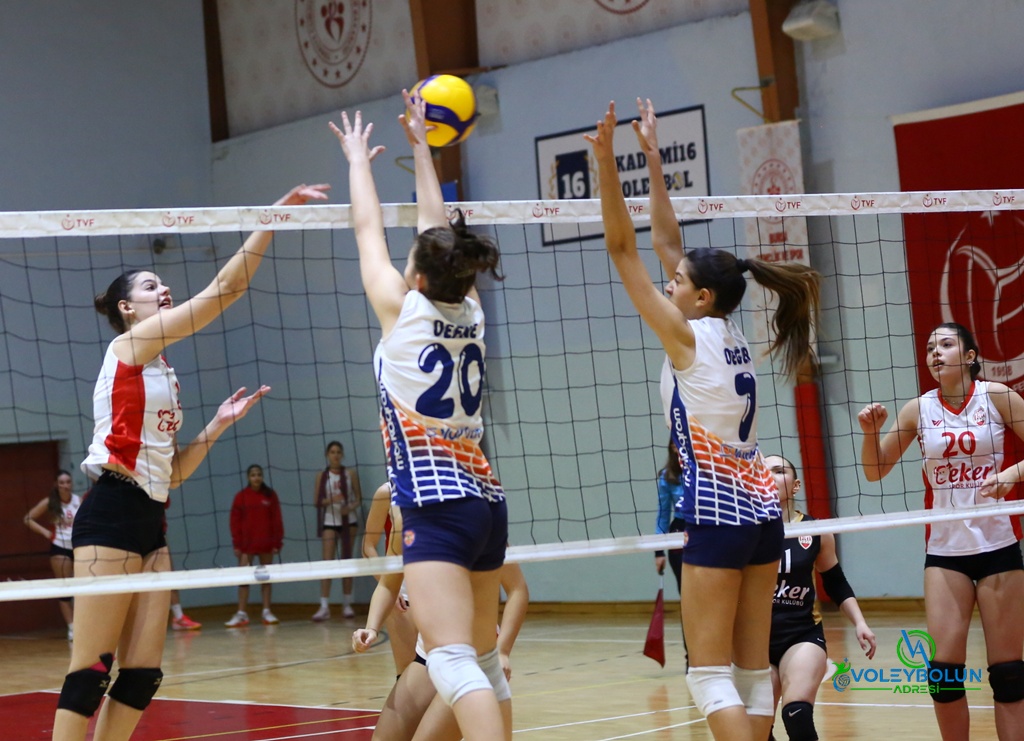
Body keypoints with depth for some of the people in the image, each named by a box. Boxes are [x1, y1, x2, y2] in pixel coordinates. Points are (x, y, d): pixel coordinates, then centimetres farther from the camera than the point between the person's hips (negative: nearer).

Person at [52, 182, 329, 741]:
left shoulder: (163, 375, 21)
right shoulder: (129, 346, -3)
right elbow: (225, 289, -12)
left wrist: (217, 427, 11)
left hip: (150, 522, 9)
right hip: (111, 515, -9)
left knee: (143, 674, 4)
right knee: (90, 672, -10)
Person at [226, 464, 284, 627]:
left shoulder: (270, 495, 2)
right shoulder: (241, 497, 0)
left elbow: (277, 520, 2)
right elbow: (235, 521, 0)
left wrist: (277, 542, -2)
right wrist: (237, 544, -5)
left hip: (266, 544, 1)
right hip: (246, 544, -1)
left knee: (266, 577, 7)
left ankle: (267, 612, 12)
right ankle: (241, 614, -4)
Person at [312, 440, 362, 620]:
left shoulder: (350, 474, 3)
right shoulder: (322, 476, 3)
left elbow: (358, 499, 3)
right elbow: (317, 501, 0)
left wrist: (350, 507, -17)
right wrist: (330, 500, -19)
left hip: (348, 520, 1)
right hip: (329, 521, -1)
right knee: (327, 561, -9)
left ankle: (347, 604, 12)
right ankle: (324, 607, -14)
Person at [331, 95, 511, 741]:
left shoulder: (404, 311, -6)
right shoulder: (469, 314, 8)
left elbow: (369, 229, 8)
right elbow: (437, 230, 22)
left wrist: (359, 159, 23)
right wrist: (421, 147, 31)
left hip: (437, 506, -8)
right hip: (486, 501, 8)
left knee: (453, 661, -18)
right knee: (484, 660, 16)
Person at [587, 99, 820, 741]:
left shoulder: (689, 338, -9)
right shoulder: (730, 334, 10)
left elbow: (623, 250, -11)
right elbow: (668, 240, 17)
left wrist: (607, 160, -13)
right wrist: (653, 156, 20)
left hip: (718, 515, -8)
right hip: (763, 512, 8)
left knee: (711, 675, -5)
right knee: (753, 670, 8)